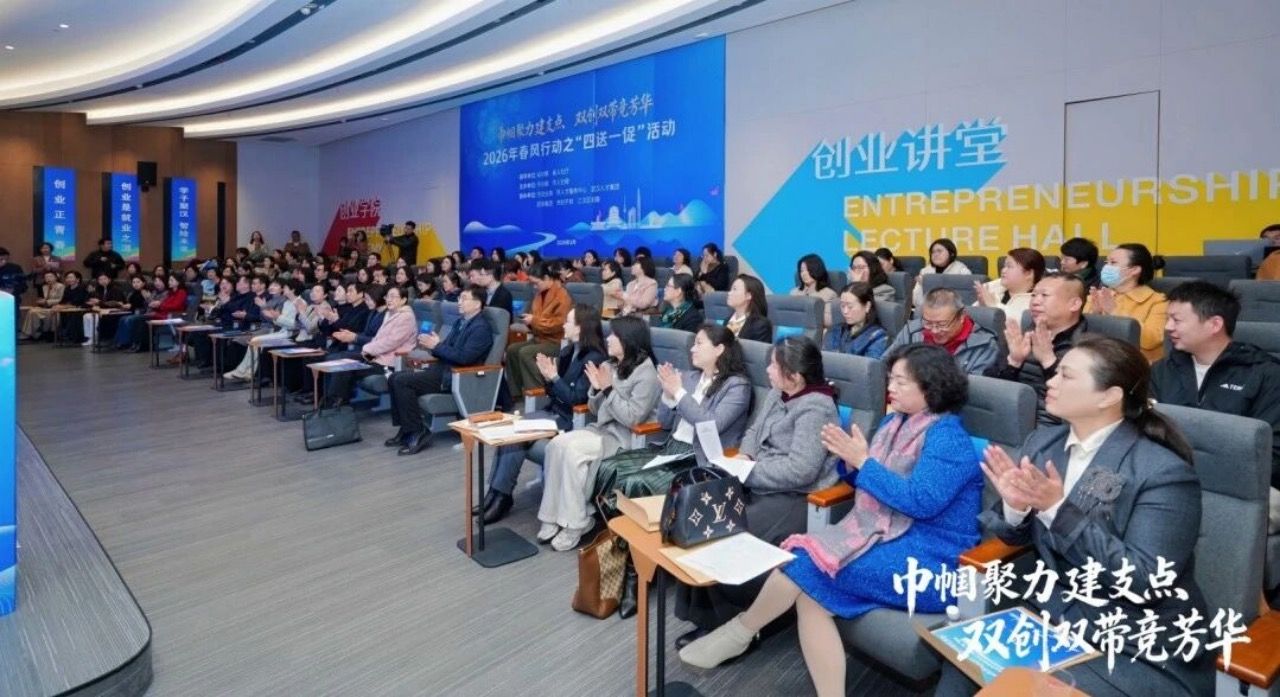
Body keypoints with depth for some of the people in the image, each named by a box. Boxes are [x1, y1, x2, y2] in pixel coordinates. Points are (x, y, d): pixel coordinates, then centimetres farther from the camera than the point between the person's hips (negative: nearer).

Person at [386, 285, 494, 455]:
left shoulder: (481, 327, -12)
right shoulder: (460, 321, 16)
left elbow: (464, 357, -23)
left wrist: (437, 346, -17)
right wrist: (432, 345, -3)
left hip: (457, 377, -9)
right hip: (442, 368, 9)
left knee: (402, 382, -20)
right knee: (394, 378, 1)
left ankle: (418, 433, -12)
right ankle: (406, 429, 7)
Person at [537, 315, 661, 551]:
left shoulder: (646, 375, -13)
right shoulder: (611, 366, 10)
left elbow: (632, 418, -20)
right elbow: (596, 411, 13)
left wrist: (609, 389, -20)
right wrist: (596, 389, -6)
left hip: (625, 440, -7)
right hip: (602, 428, 8)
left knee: (573, 450, -27)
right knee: (556, 444, -18)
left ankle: (575, 522, -16)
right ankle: (554, 516, -12)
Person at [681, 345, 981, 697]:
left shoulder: (947, 437, -11)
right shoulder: (895, 422, 14)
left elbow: (920, 501, -23)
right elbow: (869, 483, 15)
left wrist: (863, 461, -20)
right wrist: (848, 459, -6)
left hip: (926, 557, -8)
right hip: (887, 535, 8)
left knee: (810, 562, -22)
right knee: (811, 593, -16)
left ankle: (740, 632, -1)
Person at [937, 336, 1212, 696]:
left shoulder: (1163, 471, -17)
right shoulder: (1042, 442, 0)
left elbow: (1145, 581, -22)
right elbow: (1017, 535, 7)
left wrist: (1059, 510, -30)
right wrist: (1014, 505, -17)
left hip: (1142, 656, -5)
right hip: (1050, 622, 6)